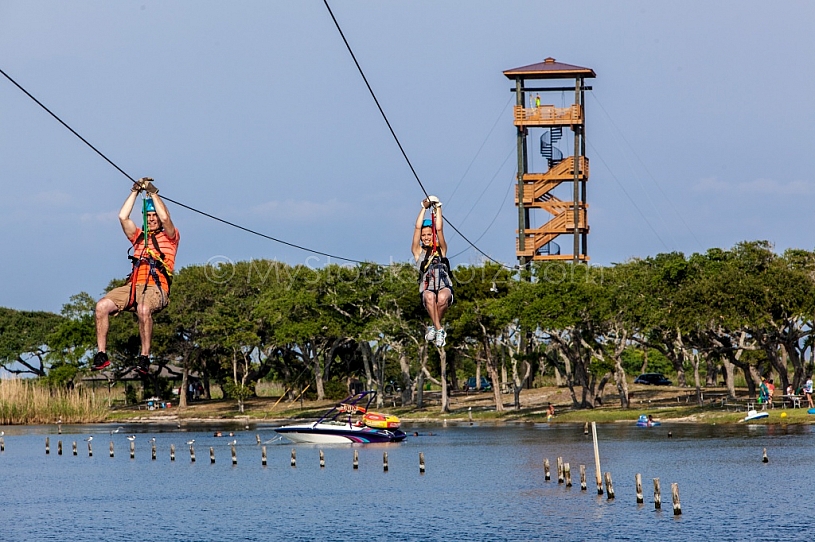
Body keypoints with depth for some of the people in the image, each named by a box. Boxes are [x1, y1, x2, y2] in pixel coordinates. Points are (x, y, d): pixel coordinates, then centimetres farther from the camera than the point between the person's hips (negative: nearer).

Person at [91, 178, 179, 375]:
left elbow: (165, 218, -4)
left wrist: (153, 193, 2)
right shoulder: (138, 237, 29)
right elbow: (123, 217, 17)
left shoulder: (170, 237, 15)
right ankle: (101, 354, -17)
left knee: (143, 308, -39)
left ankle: (144, 357, -34)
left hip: (156, 287, -5)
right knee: (102, 306, -20)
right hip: (133, 286, 5)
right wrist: (135, 191, 14)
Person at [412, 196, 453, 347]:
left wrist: (438, 208, 14)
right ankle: (439, 329, -34)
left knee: (442, 297, -36)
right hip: (427, 290, 0)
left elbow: (439, 229, 10)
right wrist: (424, 208, 15)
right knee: (429, 297, -37)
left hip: (445, 288, 0)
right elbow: (417, 228, 12)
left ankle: (434, 327, -14)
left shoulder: (441, 250, 19)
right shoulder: (418, 252, 18)